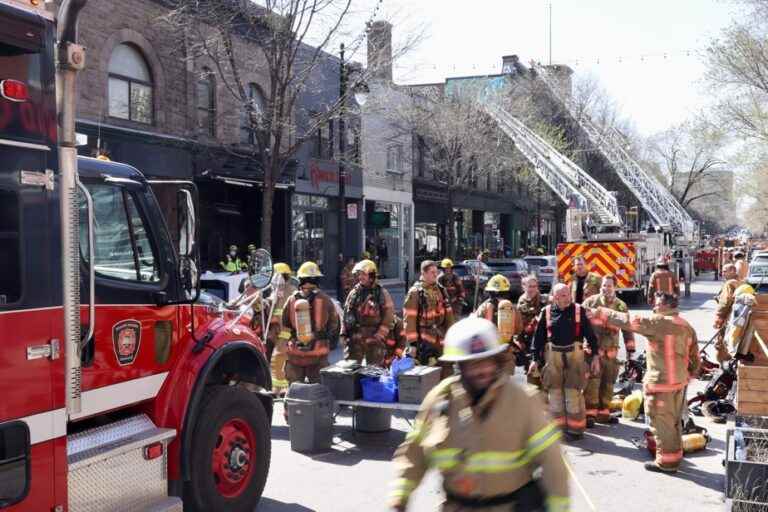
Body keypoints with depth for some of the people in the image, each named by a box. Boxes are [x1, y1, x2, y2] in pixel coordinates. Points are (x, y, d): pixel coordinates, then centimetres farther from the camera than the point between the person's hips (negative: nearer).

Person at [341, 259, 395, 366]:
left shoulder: (382, 293, -2)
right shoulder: (354, 293, 10)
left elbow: (388, 317, -6)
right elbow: (346, 314, 13)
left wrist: (380, 335, -12)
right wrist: (344, 333, 6)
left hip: (374, 341, -3)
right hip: (354, 339, 4)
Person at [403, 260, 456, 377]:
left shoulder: (441, 290, 10)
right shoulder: (415, 292, -9)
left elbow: (448, 314, 15)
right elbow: (409, 318, -12)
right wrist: (412, 342, -15)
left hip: (441, 338, 6)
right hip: (424, 339, -6)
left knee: (446, 371, 11)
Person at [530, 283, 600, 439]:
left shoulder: (578, 310, 1)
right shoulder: (547, 312, 2)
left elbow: (590, 334, 3)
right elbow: (538, 336, 6)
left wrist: (595, 355, -2)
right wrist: (536, 359, 5)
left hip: (574, 355, -1)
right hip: (552, 356, 1)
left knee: (574, 392, 2)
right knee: (554, 392, 8)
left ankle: (575, 428, 13)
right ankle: (557, 427, 20)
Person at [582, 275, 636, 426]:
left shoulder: (621, 306, 8)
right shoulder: (591, 302, -2)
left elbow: (627, 328, 13)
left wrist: (630, 348, 10)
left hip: (611, 351, 4)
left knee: (608, 383, 10)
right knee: (592, 382, -8)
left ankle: (603, 412, 21)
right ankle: (590, 413, -2)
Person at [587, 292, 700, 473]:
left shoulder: (659, 322, -16)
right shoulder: (686, 326, 10)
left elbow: (628, 321, -13)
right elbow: (695, 358, 14)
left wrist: (601, 314, -6)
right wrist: (687, 375, 23)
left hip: (661, 382, -9)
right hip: (679, 381, 9)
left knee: (661, 422, 2)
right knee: (674, 421, 19)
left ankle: (666, 461, 9)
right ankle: (675, 456, 30)